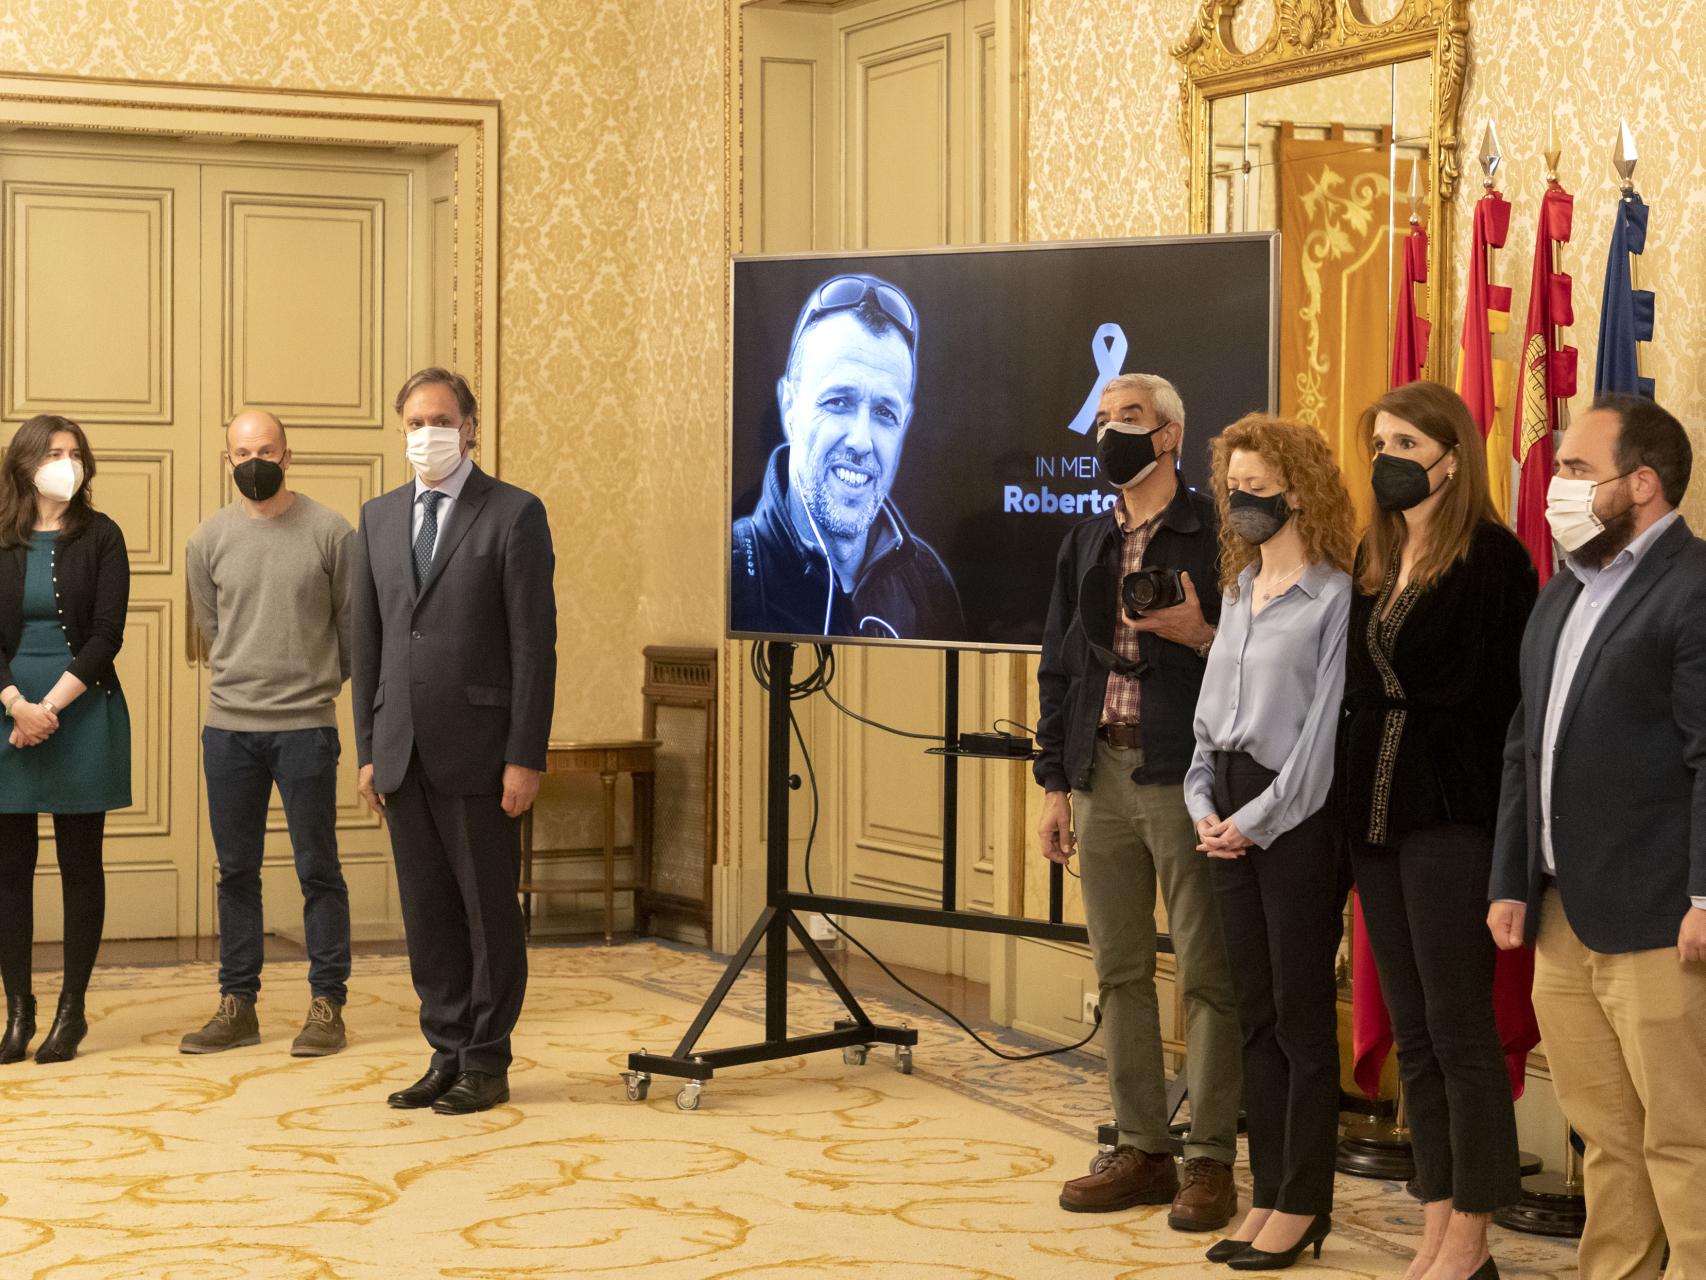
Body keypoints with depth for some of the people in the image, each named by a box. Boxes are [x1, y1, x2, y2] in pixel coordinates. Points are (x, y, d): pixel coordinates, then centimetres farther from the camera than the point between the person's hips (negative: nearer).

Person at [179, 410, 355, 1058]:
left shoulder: (330, 532, -3)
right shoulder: (209, 540, 5)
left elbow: (353, 624, 5)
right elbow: (211, 629, 15)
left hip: (307, 725, -3)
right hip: (228, 725, 3)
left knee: (317, 869, 1)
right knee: (237, 870, 8)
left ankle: (326, 1004, 8)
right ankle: (237, 1004, 16)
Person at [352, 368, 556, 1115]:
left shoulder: (514, 515, -4)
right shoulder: (379, 519, 13)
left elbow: (534, 643, -8)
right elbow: (367, 641, 14)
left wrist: (525, 758, -13)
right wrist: (369, 750, 8)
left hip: (477, 749, -5)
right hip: (403, 752, 5)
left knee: (488, 910, 2)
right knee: (426, 914, 9)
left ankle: (486, 1063, 11)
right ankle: (447, 1055, 18)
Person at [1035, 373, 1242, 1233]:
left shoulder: (1214, 533, -3)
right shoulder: (1086, 542, 15)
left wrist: (1200, 635, -21)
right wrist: (1054, 783, 12)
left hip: (1185, 773, -6)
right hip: (1101, 773, 6)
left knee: (1205, 973, -3)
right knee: (1120, 970, 9)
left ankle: (1210, 1161, 2)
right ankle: (1142, 1150, 17)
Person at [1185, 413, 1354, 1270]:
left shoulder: (1333, 596, -10)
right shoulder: (1237, 591, 14)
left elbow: (1325, 724, -13)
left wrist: (1258, 818, -12)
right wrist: (1203, 804, 4)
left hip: (1297, 817, -7)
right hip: (1232, 819, 7)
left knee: (1302, 1014, -1)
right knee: (1256, 1012, 10)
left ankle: (1302, 1203, 6)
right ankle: (1269, 1195, 17)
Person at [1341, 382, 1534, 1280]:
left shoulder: (1492, 558, -9)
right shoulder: (1373, 559, 13)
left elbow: (1502, 696, -13)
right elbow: (1358, 685, 13)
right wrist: (1352, 797, 6)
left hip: (1450, 817, -7)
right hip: (1375, 816, 7)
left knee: (1459, 1032, 0)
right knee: (1412, 1035, 11)